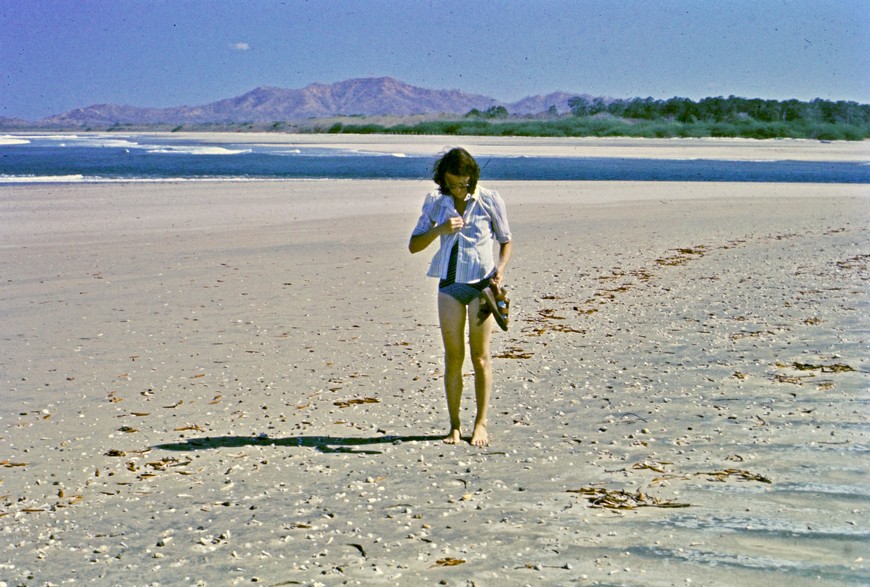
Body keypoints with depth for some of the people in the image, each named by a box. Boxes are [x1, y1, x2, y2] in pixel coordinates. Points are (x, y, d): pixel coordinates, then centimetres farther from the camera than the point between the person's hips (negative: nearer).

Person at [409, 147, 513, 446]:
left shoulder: (490, 200, -2)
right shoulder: (436, 203, 5)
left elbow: (505, 241, 9)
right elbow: (414, 245, 4)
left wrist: (500, 269, -9)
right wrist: (439, 229, -13)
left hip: (481, 283, -2)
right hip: (450, 284, 2)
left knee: (480, 356, -1)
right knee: (453, 357, 1)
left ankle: (481, 424, 7)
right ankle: (455, 425, 7)